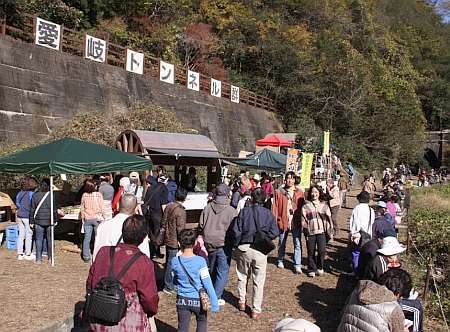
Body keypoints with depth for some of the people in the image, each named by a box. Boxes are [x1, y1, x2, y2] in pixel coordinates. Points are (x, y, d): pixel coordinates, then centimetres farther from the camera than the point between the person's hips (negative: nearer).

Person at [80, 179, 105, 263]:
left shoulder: (84, 195, -5)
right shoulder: (99, 195, -13)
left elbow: (82, 208, 4)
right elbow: (102, 208, -7)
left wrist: (83, 218, 16)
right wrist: (104, 217, 5)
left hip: (87, 219, 2)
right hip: (97, 218, -2)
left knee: (87, 238, 7)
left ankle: (86, 257, 11)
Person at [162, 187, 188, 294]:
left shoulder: (169, 206, 1)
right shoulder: (181, 211, -23)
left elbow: (163, 223, 10)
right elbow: (180, 229, -22)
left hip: (168, 239, 8)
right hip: (175, 241, -8)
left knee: (169, 262, 20)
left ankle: (167, 283, 34)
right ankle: (169, 287, 16)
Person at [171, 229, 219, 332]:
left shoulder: (174, 261, -10)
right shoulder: (200, 261, -18)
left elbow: (174, 281, 5)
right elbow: (207, 283, -15)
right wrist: (214, 303, -8)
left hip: (182, 300, 2)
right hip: (198, 300, -2)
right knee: (202, 323, 24)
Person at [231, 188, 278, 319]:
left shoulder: (244, 211, -6)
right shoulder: (269, 214, -3)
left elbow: (236, 231, -8)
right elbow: (274, 232, -6)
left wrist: (237, 244, 7)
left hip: (244, 248, 0)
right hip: (261, 251, 0)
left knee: (242, 276, 22)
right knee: (258, 281, 9)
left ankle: (242, 301, 32)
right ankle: (256, 310, 14)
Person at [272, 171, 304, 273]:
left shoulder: (300, 192, 3)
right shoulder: (279, 192, 0)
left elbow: (302, 207, 4)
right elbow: (275, 207, -1)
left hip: (296, 222, 0)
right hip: (283, 221, 0)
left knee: (297, 244, -3)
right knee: (282, 243, 16)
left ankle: (297, 265, 3)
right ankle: (280, 260, 36)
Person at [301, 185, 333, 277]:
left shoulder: (324, 205, 10)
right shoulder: (306, 205, 5)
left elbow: (328, 218, 11)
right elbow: (303, 219, 3)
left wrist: (330, 231, 7)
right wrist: (306, 230, -4)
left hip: (321, 231, 1)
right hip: (310, 231, -1)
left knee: (322, 250, -6)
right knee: (311, 252, 4)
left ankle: (319, 267, 18)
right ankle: (312, 269, 19)